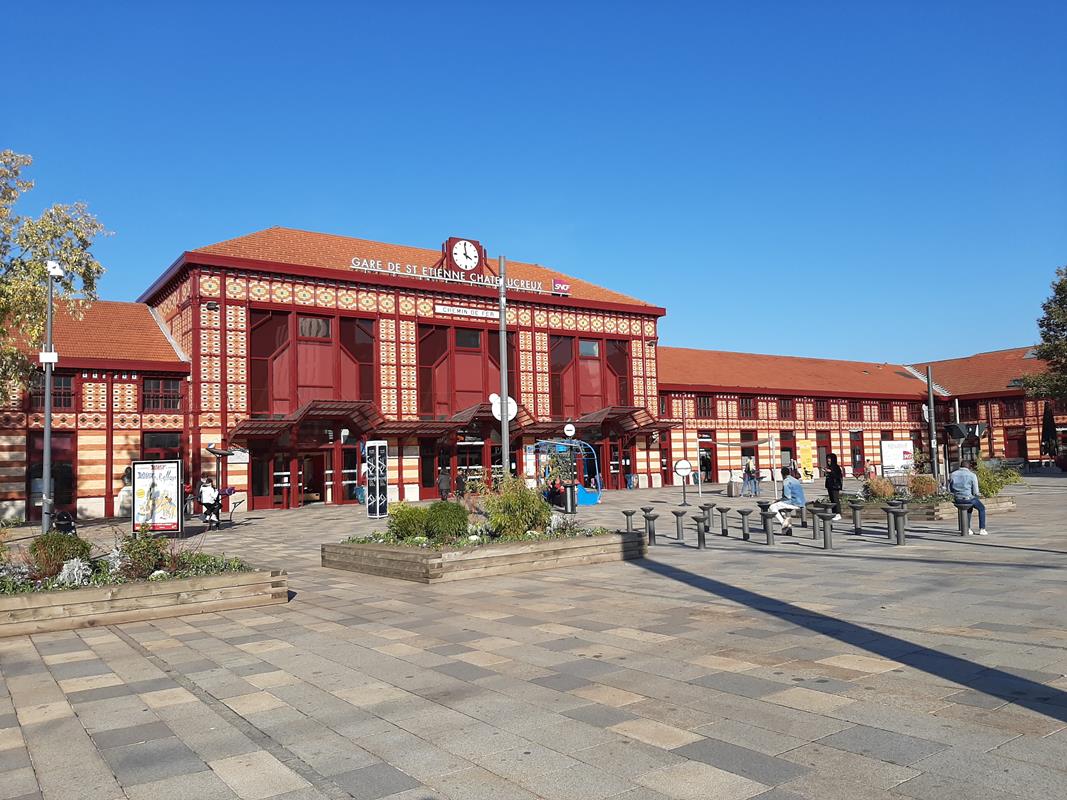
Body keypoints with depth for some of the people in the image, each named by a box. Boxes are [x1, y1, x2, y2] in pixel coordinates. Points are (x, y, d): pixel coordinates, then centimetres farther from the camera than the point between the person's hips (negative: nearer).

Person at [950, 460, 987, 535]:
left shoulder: (952, 475, 3)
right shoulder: (972, 475, -8)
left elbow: (950, 489, 8)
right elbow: (975, 492, -8)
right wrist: (978, 495, 14)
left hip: (957, 500, 5)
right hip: (968, 498, -5)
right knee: (982, 508, 25)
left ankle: (968, 529, 36)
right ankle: (982, 530, 23)